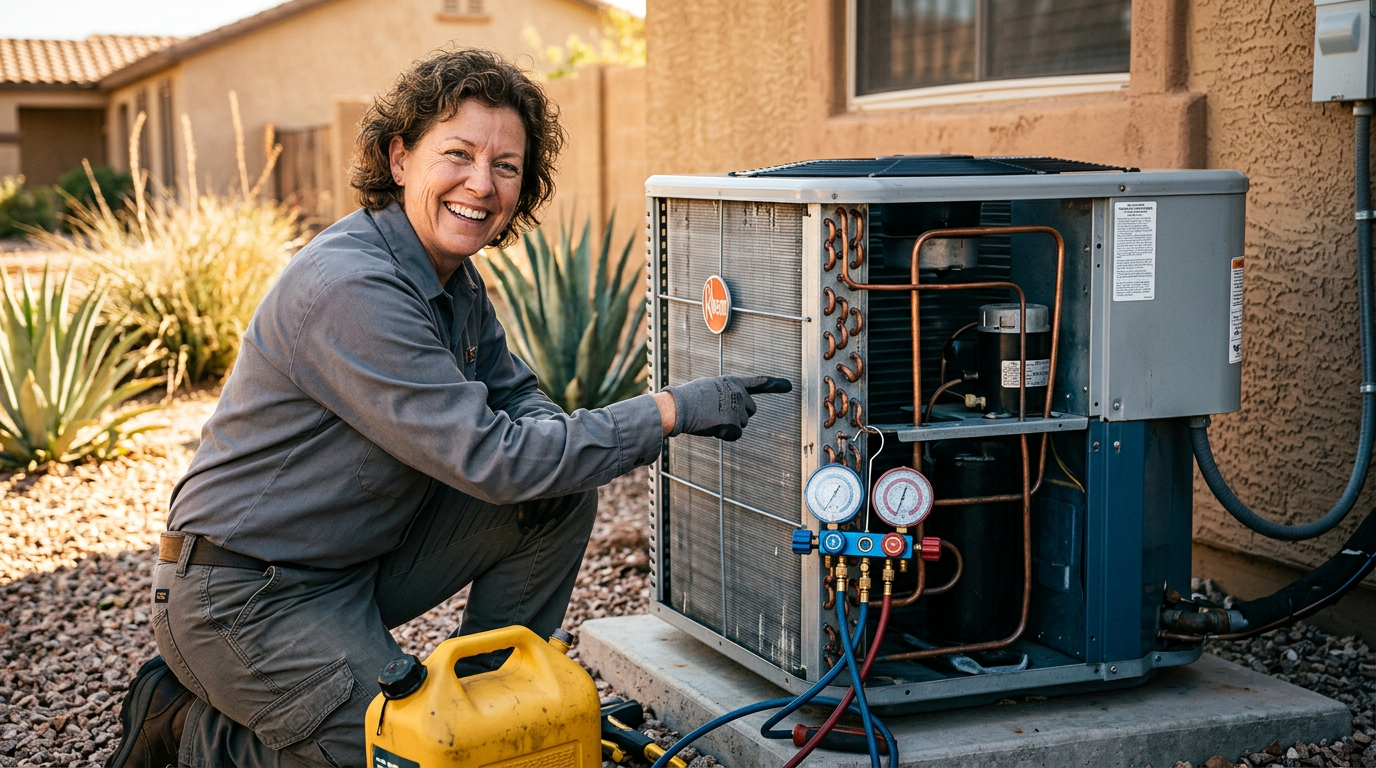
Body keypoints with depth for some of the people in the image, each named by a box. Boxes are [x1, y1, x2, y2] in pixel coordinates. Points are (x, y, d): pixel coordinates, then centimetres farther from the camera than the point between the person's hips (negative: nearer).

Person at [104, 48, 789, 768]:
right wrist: (672, 411, -26)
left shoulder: (454, 276, 3)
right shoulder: (351, 287, -28)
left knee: (560, 497, -1)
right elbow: (489, 460, -30)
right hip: (245, 594, -9)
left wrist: (551, 444, -12)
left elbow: (512, 397, 12)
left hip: (358, 563, 9)